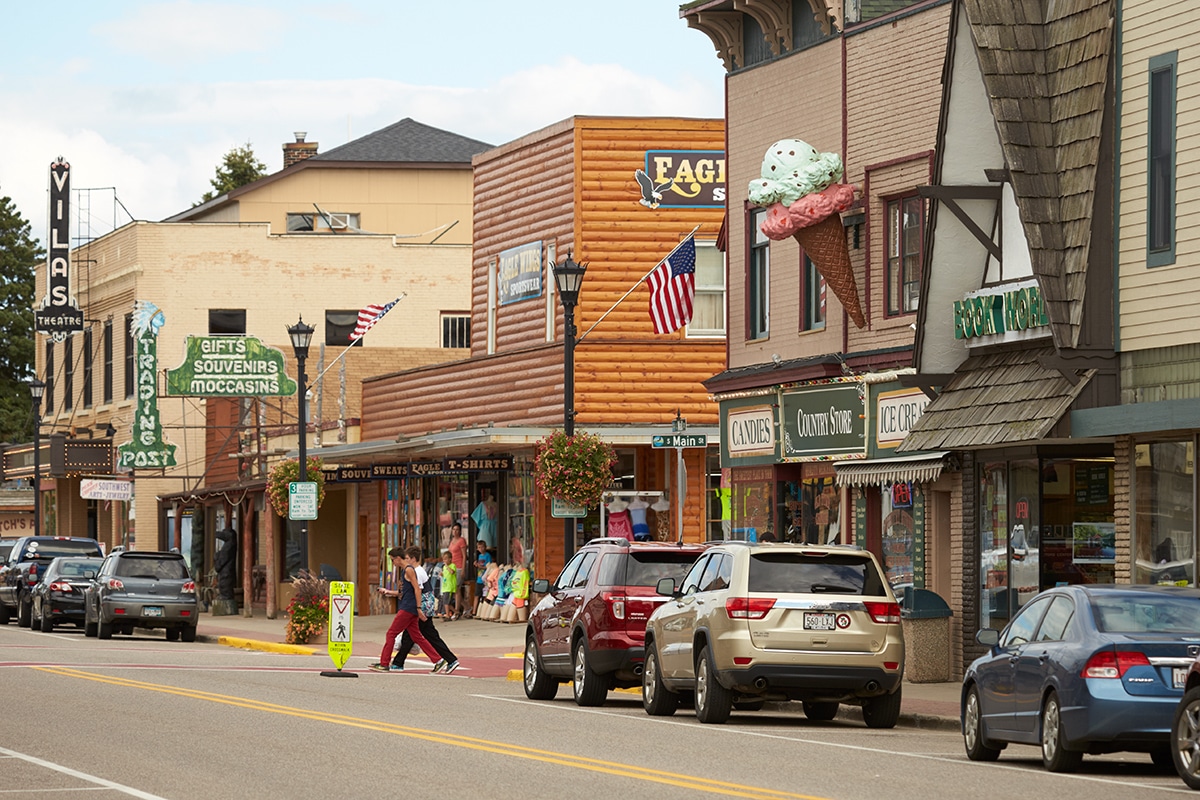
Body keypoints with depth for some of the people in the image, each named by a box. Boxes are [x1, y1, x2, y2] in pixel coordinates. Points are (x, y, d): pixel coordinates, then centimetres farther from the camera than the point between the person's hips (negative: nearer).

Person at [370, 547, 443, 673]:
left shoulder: (409, 570, -11)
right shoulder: (404, 570, 19)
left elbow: (417, 589, -16)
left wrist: (418, 608, -20)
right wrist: (387, 592, 18)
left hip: (408, 609, -10)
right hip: (407, 609, 10)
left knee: (391, 633, -5)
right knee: (417, 636, 8)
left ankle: (384, 664, -2)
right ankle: (438, 660, 6)